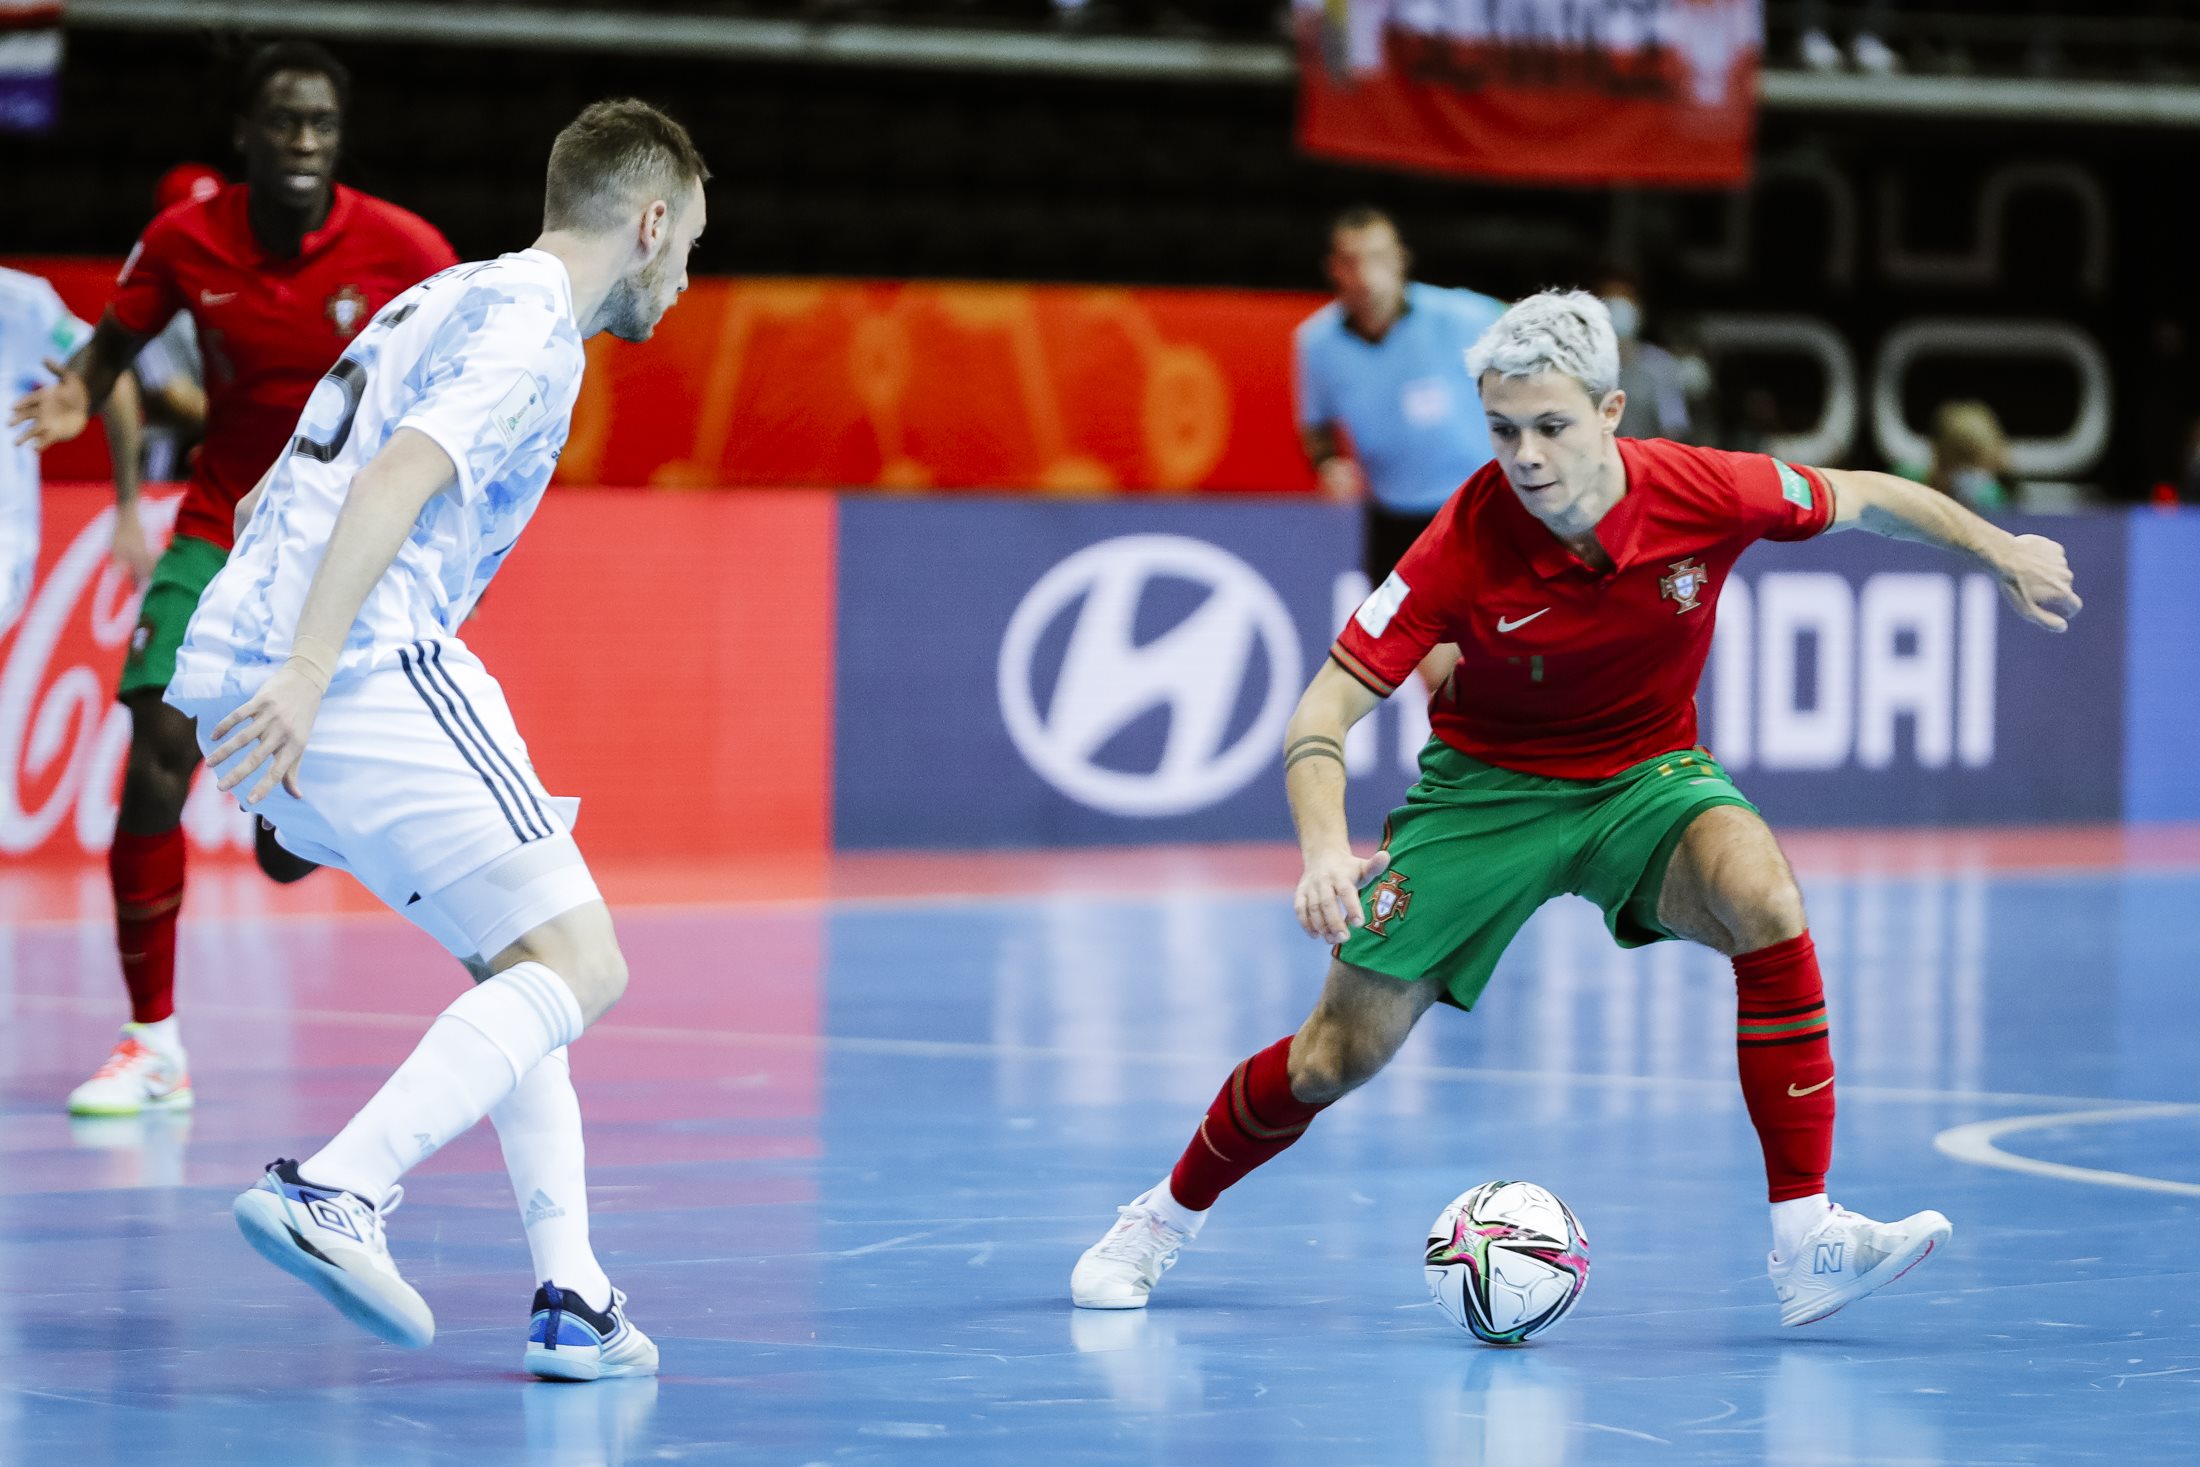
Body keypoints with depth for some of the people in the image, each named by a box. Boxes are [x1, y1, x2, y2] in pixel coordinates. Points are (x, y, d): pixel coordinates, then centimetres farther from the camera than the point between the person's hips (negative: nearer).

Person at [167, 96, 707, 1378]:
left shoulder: (445, 302, 27)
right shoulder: (533, 328, -4)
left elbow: (270, 501, 31)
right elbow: (397, 484, -20)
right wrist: (306, 675, -28)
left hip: (242, 675, 10)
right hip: (367, 674, -10)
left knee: (522, 963, 16)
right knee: (579, 968, -8)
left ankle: (571, 1297, 7)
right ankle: (331, 1193, -24)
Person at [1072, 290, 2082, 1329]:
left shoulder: (1702, 494, -22)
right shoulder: (1466, 544, -28)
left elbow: (1864, 500, 0)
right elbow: (1323, 715, -27)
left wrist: (2001, 551, 1)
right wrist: (1325, 850, -44)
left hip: (1648, 776, 1)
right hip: (1486, 786, -1)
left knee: (1763, 901, -31)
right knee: (1340, 1054, -1)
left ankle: (1806, 1243, -29)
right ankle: (1168, 1215, 29)